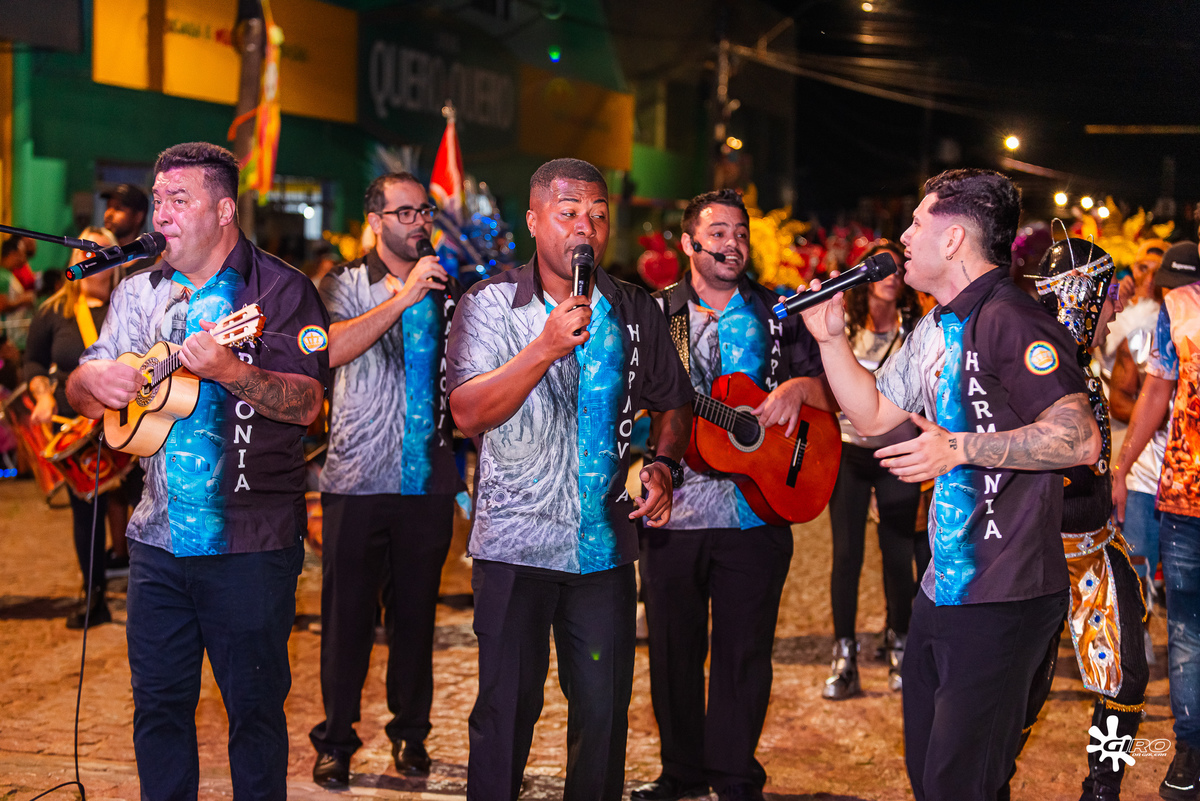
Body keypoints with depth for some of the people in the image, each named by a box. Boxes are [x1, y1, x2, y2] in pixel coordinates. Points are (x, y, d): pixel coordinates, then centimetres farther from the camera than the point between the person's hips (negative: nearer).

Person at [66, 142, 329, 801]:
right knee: (157, 701, 11)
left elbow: (308, 404, -14)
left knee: (255, 705, 3)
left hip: (250, 544, -5)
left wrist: (232, 372, -30)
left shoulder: (281, 290, -5)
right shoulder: (139, 294, 12)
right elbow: (78, 394, 15)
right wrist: (94, 381, -9)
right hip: (157, 537, 5)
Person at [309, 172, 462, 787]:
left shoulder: (445, 291, 12)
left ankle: (410, 732, 23)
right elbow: (330, 350, -19)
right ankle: (336, 739, 14)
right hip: (358, 480, -3)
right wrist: (403, 297, -24)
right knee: (347, 614, 2)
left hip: (428, 481, 3)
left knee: (416, 613, 10)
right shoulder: (345, 286, 1)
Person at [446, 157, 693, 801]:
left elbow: (673, 404, 19)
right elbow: (468, 412, -15)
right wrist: (547, 347, -25)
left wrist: (664, 465, 0)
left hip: (605, 548, 3)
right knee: (507, 711, 2)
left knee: (604, 712, 7)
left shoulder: (635, 312, 7)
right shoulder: (490, 304, -3)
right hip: (516, 546, -3)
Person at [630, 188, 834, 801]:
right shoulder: (655, 315, 7)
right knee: (673, 649, 8)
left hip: (755, 511, 0)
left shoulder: (779, 315, 8)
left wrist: (798, 387, -15)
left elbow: (831, 391, 6)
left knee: (744, 651, 3)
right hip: (673, 512, 1)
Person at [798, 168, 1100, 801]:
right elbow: (872, 415, 21)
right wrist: (831, 338, 10)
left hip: (1002, 599, -10)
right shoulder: (936, 328, 15)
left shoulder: (1008, 321, -18)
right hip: (944, 586, 10)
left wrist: (959, 447, -26)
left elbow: (1080, 439, -26)